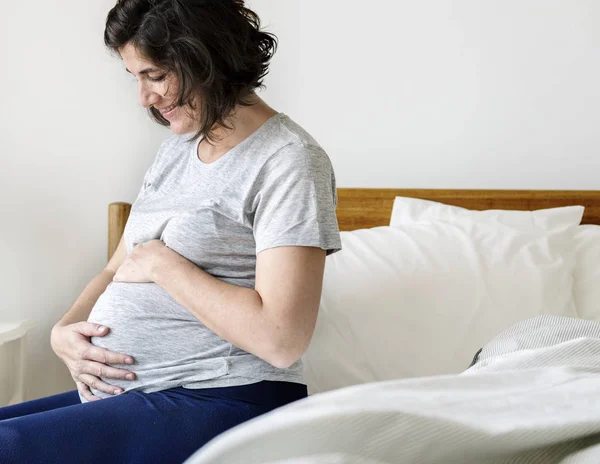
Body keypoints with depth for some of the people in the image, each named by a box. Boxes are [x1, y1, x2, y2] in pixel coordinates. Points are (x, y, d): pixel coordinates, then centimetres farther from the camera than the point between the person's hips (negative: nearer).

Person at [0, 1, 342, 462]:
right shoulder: (177, 147, 16)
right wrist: (65, 330, -1)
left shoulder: (289, 160, -11)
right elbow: (117, 270, 20)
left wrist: (164, 264, -12)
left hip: (216, 398, -8)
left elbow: (282, 339, -20)